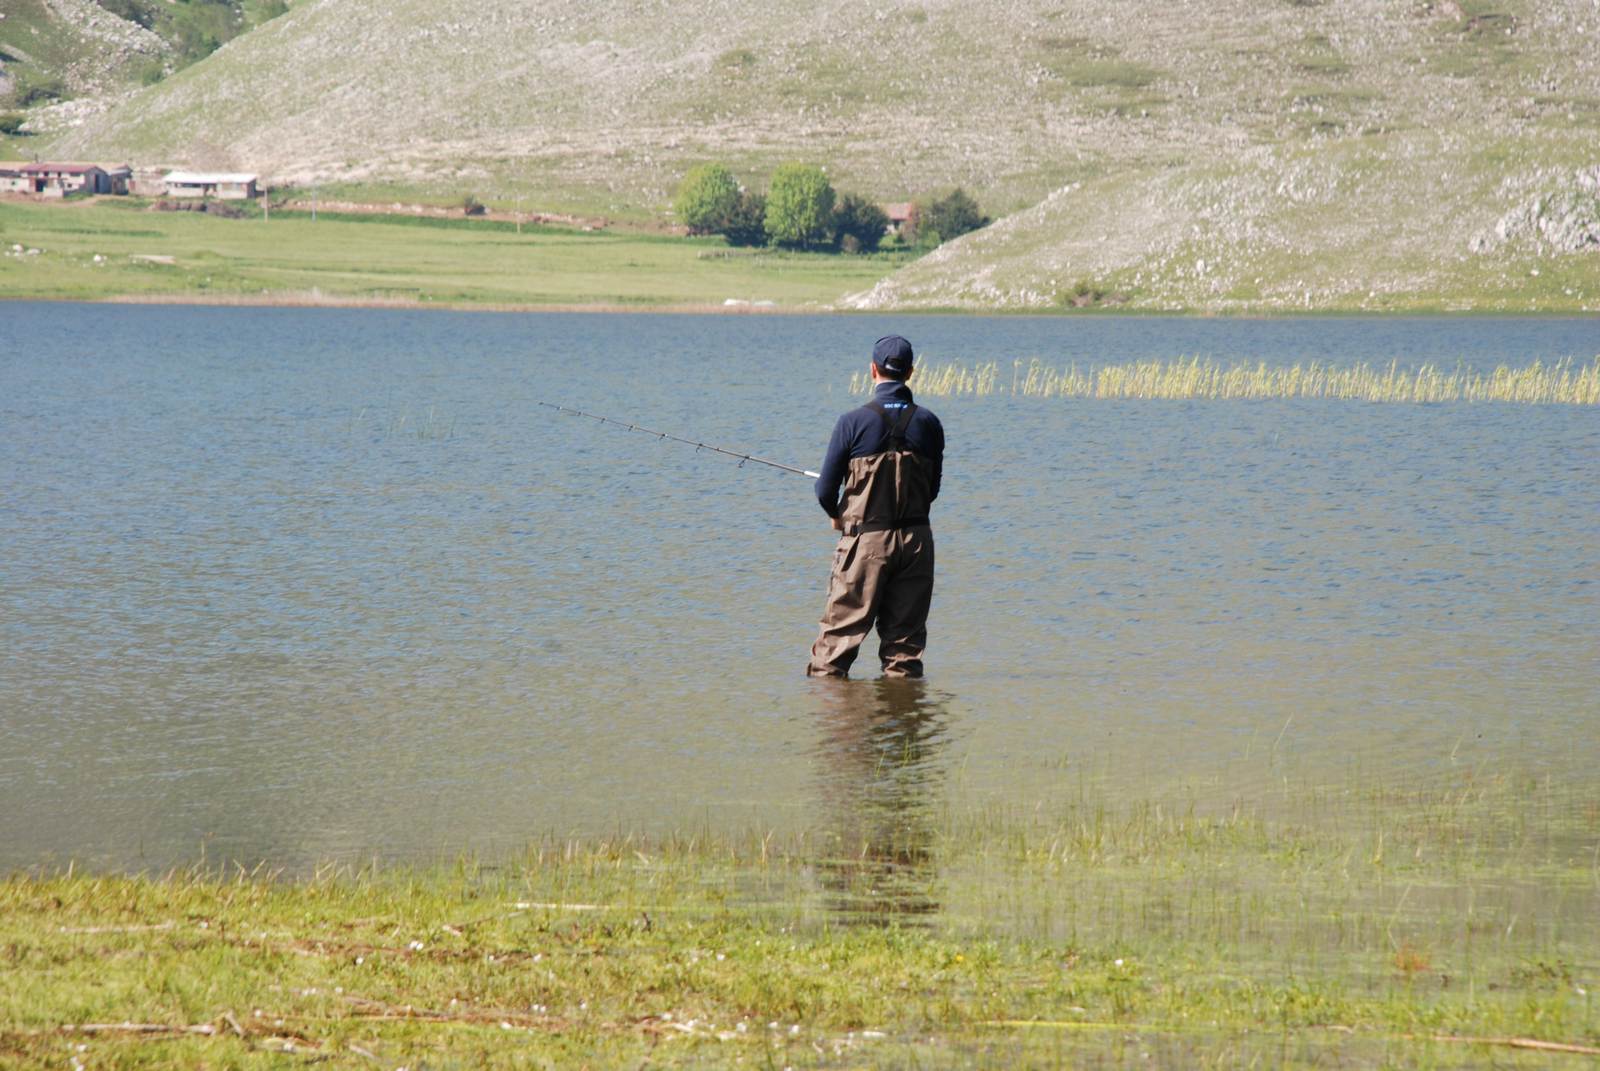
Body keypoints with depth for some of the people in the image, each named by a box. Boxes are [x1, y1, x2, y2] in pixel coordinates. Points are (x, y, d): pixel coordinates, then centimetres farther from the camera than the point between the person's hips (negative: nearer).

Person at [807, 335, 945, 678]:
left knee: (840, 628, 2)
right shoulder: (928, 423, 1)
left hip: (865, 538, -3)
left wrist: (837, 515, 16)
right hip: (915, 539, 3)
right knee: (906, 632, 8)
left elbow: (825, 490, -5)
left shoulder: (854, 422, -9)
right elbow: (933, 488, 10)